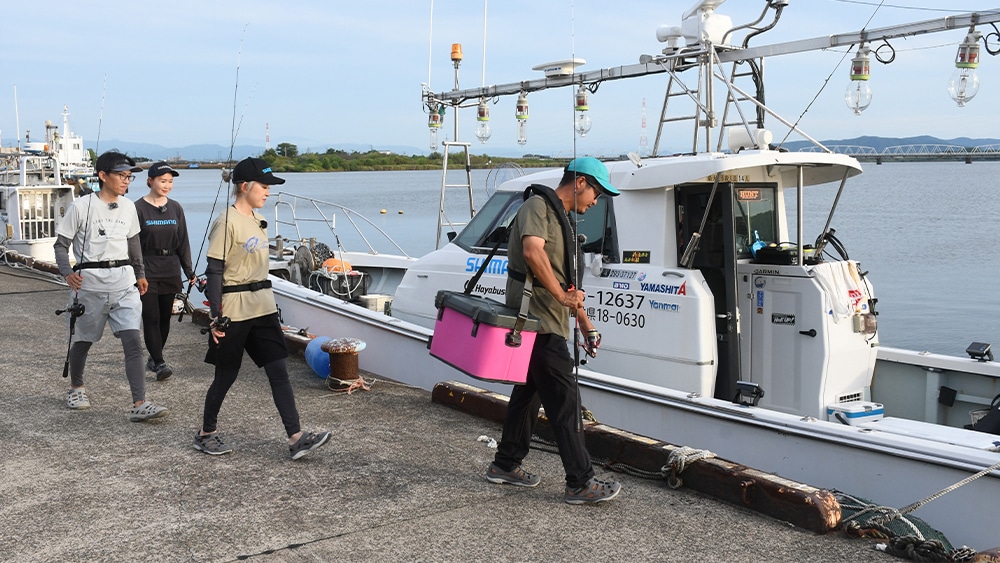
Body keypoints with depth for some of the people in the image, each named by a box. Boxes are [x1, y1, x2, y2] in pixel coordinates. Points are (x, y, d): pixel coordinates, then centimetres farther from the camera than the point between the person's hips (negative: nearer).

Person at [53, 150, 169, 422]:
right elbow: (61, 244, -4)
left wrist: (140, 274, 24)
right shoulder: (81, 206, -7)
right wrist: (68, 273, -19)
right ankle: (76, 387, 41)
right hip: (90, 284, -3)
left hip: (124, 283, 3)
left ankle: (139, 405, -14)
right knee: (83, 340, 14)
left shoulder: (128, 207, 7)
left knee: (133, 342, -10)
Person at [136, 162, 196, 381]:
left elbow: (183, 242, 13)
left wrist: (189, 271, 9)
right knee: (151, 318, -8)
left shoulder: (175, 208, 9)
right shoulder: (139, 208, -5)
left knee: (165, 318, 9)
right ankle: (159, 363, -10)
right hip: (148, 271, -5)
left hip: (170, 272, 5)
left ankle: (153, 358, 23)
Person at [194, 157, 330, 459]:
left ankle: (296, 438, -2)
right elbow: (214, 270, -15)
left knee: (279, 371, 0)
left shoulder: (258, 220, 12)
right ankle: (206, 433, 26)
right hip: (235, 311, -7)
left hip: (263, 307, 7)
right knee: (226, 375, 6)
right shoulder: (227, 221, -13)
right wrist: (216, 315, -19)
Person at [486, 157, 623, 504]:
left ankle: (505, 465, 28)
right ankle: (580, 483, -4)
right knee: (564, 401, -8)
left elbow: (568, 283, 26)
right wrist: (562, 296, -22)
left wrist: (585, 322, 23)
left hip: (547, 323, 10)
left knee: (528, 392, 17)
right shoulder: (538, 206, -9)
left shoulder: (561, 218, 22)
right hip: (538, 322, -10)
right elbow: (533, 252, -28)